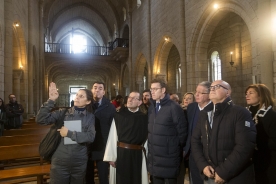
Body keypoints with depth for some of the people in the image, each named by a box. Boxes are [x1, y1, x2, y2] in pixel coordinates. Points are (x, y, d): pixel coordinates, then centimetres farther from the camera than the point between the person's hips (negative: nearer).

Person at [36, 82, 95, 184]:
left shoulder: (90, 117, -1)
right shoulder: (63, 112, -2)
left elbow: (90, 137, -14)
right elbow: (40, 119, -12)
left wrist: (69, 133, -16)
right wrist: (51, 100, -19)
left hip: (80, 162, 1)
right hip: (60, 162, 0)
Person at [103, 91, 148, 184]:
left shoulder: (144, 118, -2)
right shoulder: (118, 116, -4)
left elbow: (146, 137, -4)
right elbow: (112, 137, -5)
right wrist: (111, 157, -8)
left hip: (137, 154, 1)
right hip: (121, 153, -1)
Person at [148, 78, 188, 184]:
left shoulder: (174, 107, -15)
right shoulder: (151, 107, 7)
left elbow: (182, 131, -12)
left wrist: (177, 149, -4)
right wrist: (150, 146, 12)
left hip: (169, 158, -6)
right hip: (153, 157, 6)